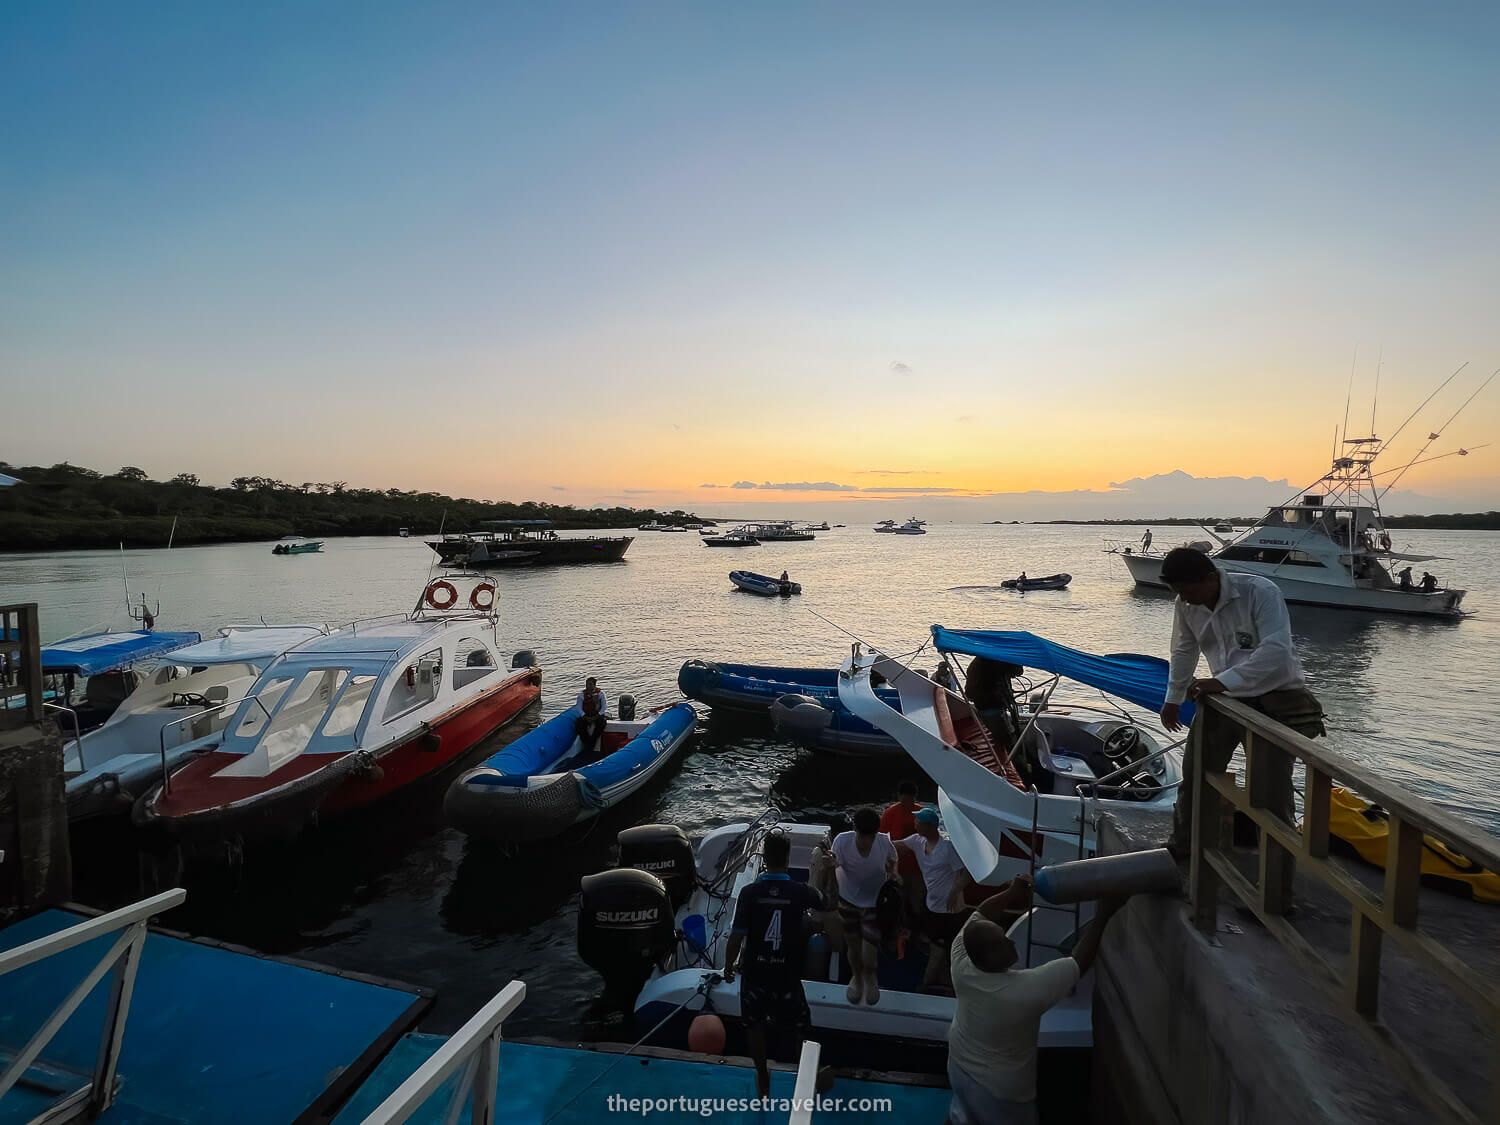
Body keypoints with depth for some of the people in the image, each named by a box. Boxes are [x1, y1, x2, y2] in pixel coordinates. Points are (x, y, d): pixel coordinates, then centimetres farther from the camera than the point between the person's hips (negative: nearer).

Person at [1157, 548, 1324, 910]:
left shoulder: (1260, 592, -22)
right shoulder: (1186, 605, -4)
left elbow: (1277, 651, -32)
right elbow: (1184, 652, 13)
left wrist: (1222, 681, -38)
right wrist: (1173, 699, 21)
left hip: (1276, 696, -6)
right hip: (1225, 695, 6)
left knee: (1273, 796, -6)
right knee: (1195, 772, 13)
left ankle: (1278, 893, 7)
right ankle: (1181, 849, 35)